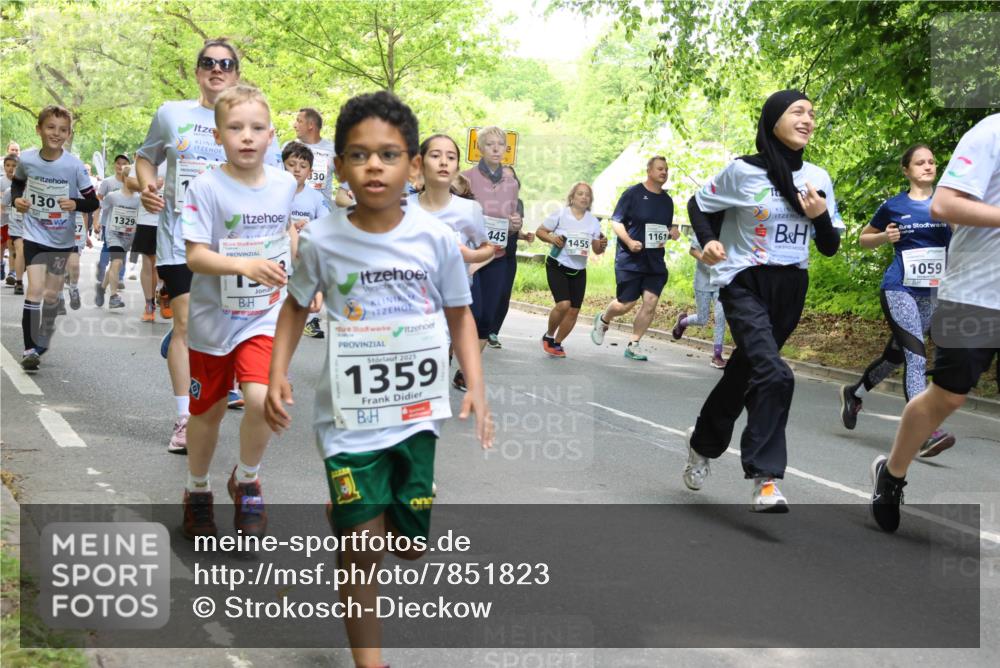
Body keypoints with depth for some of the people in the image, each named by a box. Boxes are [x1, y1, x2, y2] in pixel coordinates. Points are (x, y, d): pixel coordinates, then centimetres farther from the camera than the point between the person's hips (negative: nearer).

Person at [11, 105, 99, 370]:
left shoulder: (74, 165, -16)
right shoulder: (27, 160, -9)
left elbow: (93, 202, -10)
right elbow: (17, 183, 13)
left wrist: (76, 204, -29)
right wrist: (17, 198, -7)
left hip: (63, 239, 1)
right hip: (35, 236, -1)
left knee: (52, 293, 13)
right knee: (35, 289, -15)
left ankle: (43, 342, 34)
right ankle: (29, 348, -10)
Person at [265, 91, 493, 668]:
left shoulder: (436, 238, -9)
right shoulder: (323, 241, -10)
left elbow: (459, 314, 4)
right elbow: (297, 306, 8)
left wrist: (476, 386, -6)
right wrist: (278, 376, -2)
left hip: (416, 412, 2)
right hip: (349, 416, -2)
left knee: (410, 547, 12)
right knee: (364, 552, -4)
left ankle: (345, 516, 46)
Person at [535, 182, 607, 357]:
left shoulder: (593, 221, 5)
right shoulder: (561, 214, -6)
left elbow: (596, 250, 10)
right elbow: (540, 231, -1)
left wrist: (602, 246, -13)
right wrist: (552, 239, -20)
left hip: (579, 271, 5)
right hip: (557, 266, -5)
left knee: (574, 310, 1)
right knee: (563, 304, -20)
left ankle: (557, 343, 21)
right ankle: (548, 336, 4)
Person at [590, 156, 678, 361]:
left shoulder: (667, 200, 12)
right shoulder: (633, 193, -5)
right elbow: (616, 221, -7)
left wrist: (672, 231, 1)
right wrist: (629, 242, -21)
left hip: (655, 262, 5)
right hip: (630, 259, -5)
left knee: (651, 303, -7)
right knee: (625, 304, -2)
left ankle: (633, 345, 6)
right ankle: (603, 320, 31)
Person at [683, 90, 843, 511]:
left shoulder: (818, 179, 4)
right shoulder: (743, 171, -9)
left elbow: (830, 247, 9)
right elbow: (698, 204, 6)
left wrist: (821, 217, -11)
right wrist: (708, 242, -12)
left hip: (791, 288, 5)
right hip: (745, 284, -5)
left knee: (745, 372, 17)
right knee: (774, 375, -24)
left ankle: (704, 442, 41)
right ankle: (765, 478, -18)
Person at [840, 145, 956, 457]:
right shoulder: (894, 206, 1)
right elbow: (864, 239, 13)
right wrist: (884, 237, -7)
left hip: (932, 293, 4)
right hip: (899, 290, -4)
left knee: (897, 354, 16)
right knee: (916, 356, -18)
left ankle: (853, 393, 41)